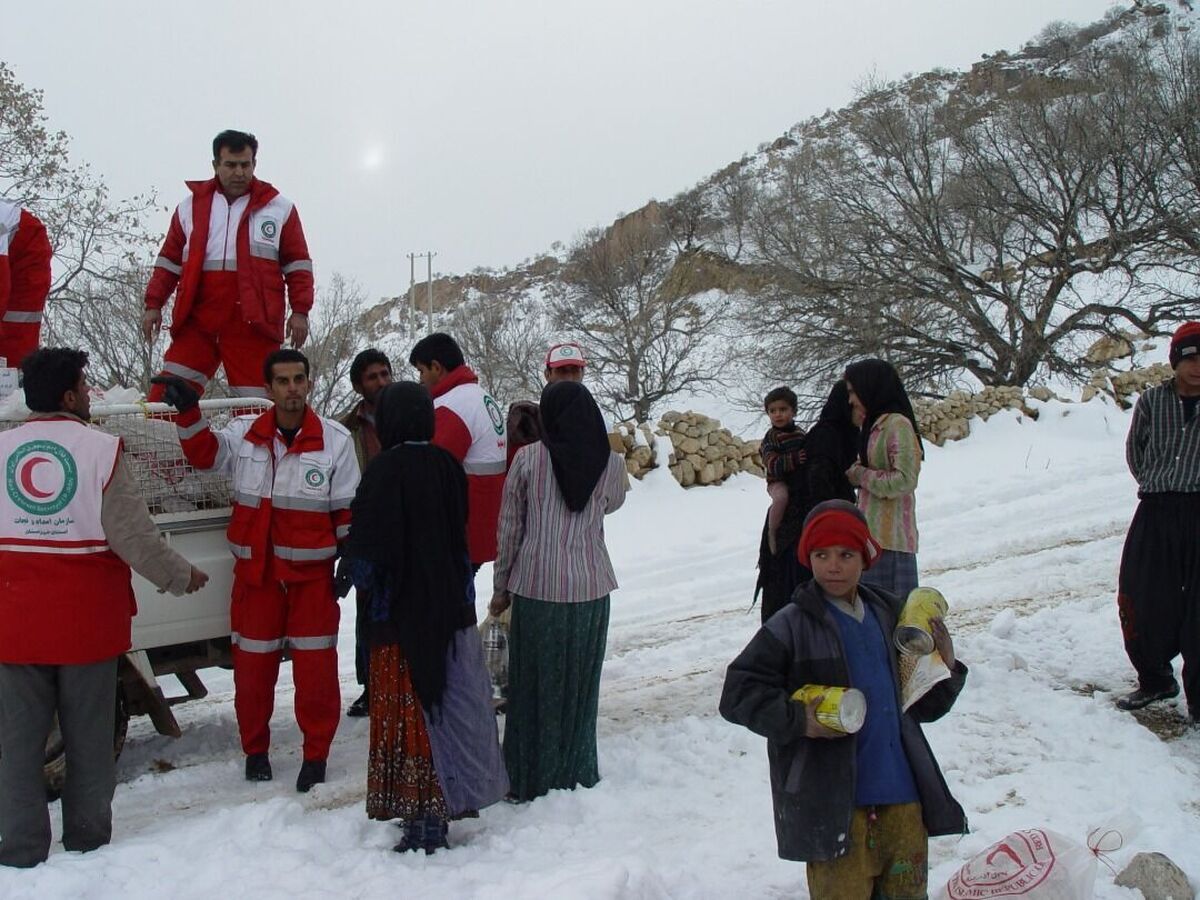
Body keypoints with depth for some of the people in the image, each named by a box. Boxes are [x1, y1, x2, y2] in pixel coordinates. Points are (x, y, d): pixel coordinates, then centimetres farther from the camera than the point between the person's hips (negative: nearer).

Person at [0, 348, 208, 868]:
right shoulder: (99, 448, -10)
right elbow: (132, 535, -12)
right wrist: (181, 577, 3)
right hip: (86, 622, -2)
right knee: (88, 739, 11)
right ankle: (87, 842, 20)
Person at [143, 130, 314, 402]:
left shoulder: (279, 208, 9)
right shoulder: (191, 205, 15)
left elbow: (298, 264, 9)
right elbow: (169, 260, 19)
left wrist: (300, 311, 0)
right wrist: (154, 304, 10)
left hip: (254, 322, -2)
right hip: (197, 319, 2)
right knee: (165, 398, -7)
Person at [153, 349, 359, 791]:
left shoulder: (335, 439, -3)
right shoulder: (245, 433, 3)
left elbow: (347, 508, 0)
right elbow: (204, 453, -1)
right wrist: (189, 411, -15)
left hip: (312, 572, -2)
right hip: (255, 569, 2)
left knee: (316, 667, 2)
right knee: (252, 664, 9)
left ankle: (316, 754, 16)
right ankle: (255, 750, 25)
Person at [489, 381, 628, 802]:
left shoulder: (527, 458, -6)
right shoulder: (612, 464, -1)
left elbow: (509, 527, -1)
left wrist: (501, 587, 8)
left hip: (536, 585, -2)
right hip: (590, 587, 2)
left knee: (533, 684, 10)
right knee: (580, 684, 14)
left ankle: (529, 778, 17)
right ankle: (576, 774, 23)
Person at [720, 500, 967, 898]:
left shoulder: (888, 616, 11)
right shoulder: (792, 627, -6)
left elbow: (920, 705, 18)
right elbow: (738, 694, -8)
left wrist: (947, 670, 1)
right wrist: (798, 721, -18)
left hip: (902, 795, 5)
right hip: (832, 802, -5)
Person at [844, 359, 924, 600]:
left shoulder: (897, 424, -10)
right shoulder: (874, 425, 17)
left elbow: (904, 480, -16)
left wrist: (860, 474, -8)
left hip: (889, 537, -9)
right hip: (871, 535, 9)